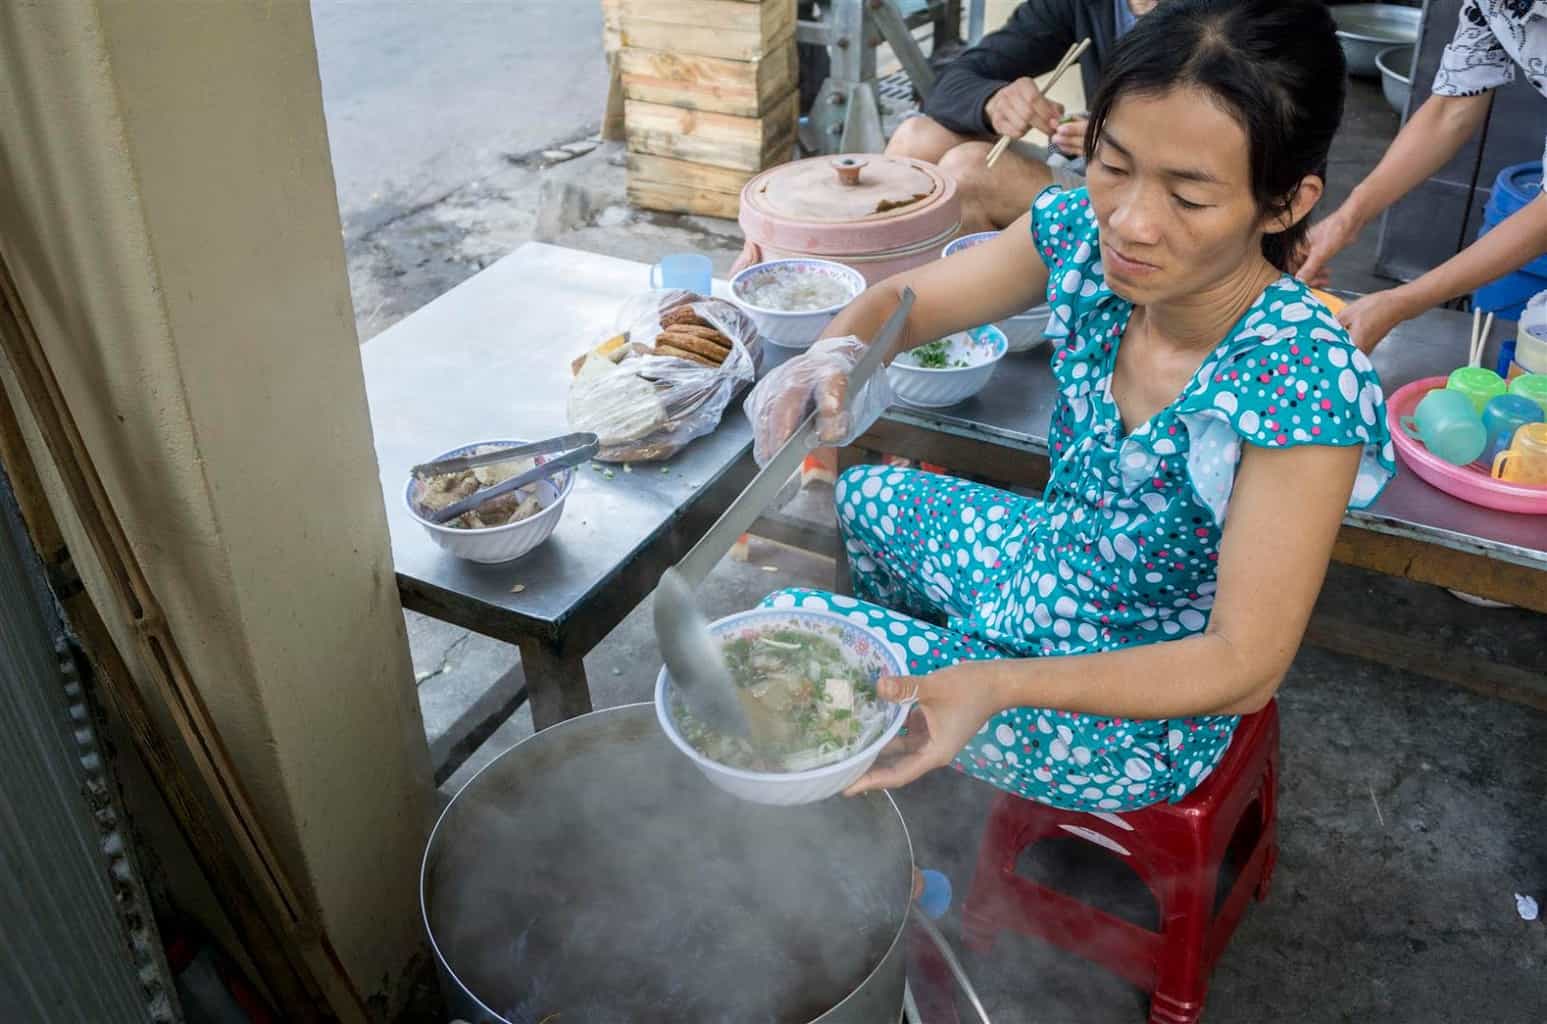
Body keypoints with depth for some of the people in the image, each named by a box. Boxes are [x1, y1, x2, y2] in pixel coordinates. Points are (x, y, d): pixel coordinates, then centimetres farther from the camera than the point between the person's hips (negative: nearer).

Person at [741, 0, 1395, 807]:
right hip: (1050, 560, 6)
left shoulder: (1303, 390, -35)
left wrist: (996, 686, -42)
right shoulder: (1084, 235, -18)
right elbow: (906, 300, -3)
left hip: (1140, 714, -6)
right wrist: (833, 358, -28)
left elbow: (1246, 666, -29)